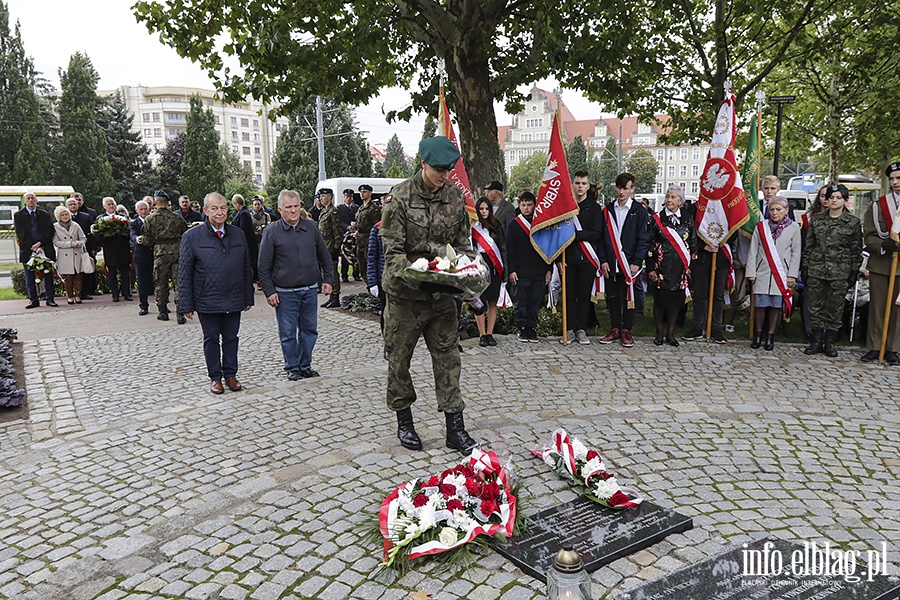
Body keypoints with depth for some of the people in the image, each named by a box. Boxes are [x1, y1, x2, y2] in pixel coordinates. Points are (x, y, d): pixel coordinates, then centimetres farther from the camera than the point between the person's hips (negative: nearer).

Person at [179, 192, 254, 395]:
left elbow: (247, 269, 11)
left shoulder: (238, 234, 6)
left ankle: (230, 374, 25)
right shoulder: (192, 236, -5)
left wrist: (248, 297, 8)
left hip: (234, 300, 3)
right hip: (207, 301, -2)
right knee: (211, 339, 10)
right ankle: (215, 377, 22)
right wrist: (187, 304, -6)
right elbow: (184, 273, -3)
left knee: (231, 338, 12)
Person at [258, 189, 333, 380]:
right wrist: (269, 291, -7)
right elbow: (264, 267, -2)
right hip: (285, 293, -3)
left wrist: (327, 279, 8)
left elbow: (325, 257, 14)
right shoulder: (271, 232, -4)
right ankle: (292, 368, 19)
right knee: (288, 332, 4)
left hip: (310, 290, 3)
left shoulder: (311, 227, 6)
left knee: (309, 329, 10)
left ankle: (305, 365, 24)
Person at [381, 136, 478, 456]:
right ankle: (404, 421, 27)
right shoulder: (400, 197, -10)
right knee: (399, 358, 8)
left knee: (448, 357, 4)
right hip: (405, 293, -3)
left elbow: (463, 243, 11)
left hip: (443, 293, 4)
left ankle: (455, 427, 13)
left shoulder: (455, 196, 4)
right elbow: (393, 251, -14)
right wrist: (416, 278, -29)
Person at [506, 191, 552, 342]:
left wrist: (549, 269, 6)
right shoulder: (513, 225, 5)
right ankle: (521, 329, 13)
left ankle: (531, 328, 15)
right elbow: (509, 250, 2)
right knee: (520, 302, 2)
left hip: (539, 272, 2)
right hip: (521, 272, -2)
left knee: (535, 302, 5)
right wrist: (511, 270, -6)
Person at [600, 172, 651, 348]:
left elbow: (644, 239, -2)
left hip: (629, 263, -3)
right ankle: (615, 329, 19)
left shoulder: (639, 211, 1)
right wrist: (603, 260, -2)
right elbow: (602, 237, 7)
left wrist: (637, 262, -10)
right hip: (611, 264, 3)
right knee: (612, 297, 8)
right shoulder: (608, 210, 10)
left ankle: (627, 330, 14)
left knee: (628, 297, 4)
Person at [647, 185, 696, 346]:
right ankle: (659, 333, 15)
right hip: (662, 267, -2)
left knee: (676, 300, 5)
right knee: (660, 299, 2)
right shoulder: (657, 219, 1)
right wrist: (651, 269, -5)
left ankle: (670, 333, 18)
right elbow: (650, 245, 0)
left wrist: (691, 266, 4)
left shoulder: (688, 220, 6)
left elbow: (693, 244, 10)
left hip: (680, 268, 2)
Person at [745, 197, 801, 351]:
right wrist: (751, 272, -1)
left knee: (776, 305, 3)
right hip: (762, 273, 0)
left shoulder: (794, 228, 3)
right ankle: (758, 334, 14)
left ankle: (770, 335, 14)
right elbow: (753, 251, 4)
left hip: (782, 273, 0)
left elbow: (796, 253, 3)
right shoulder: (761, 226, 4)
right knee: (760, 304, 0)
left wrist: (792, 275, -2)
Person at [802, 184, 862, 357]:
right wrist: (805, 267, 5)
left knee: (835, 307, 3)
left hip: (840, 271, -2)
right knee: (816, 305, 4)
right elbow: (808, 245, 10)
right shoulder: (816, 220, 7)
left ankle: (830, 341, 14)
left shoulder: (853, 222, 2)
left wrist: (854, 273, 0)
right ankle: (816, 340, 14)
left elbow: (856, 250, 3)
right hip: (817, 270, 2)